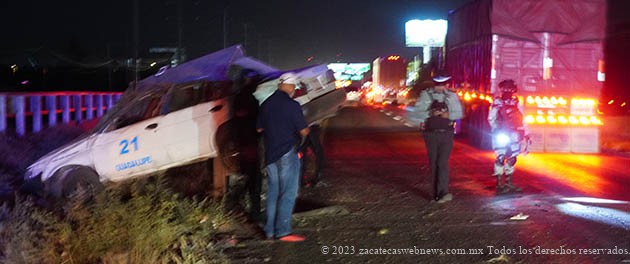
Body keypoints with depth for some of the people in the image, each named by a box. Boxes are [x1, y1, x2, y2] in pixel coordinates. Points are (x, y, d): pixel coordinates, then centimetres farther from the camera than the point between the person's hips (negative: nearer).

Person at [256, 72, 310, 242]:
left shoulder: (266, 104, 6)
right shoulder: (292, 105, -14)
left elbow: (259, 129, 15)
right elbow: (303, 131, -13)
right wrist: (307, 130, 8)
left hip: (270, 154, 7)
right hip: (287, 153, -7)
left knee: (273, 193, 13)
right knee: (288, 194, -2)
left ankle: (270, 230, 16)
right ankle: (283, 231, -3)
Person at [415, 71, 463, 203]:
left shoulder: (452, 96, 6)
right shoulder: (425, 95, 3)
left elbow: (459, 113, 6)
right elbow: (418, 111, -2)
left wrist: (449, 115, -14)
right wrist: (430, 113, -20)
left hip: (446, 133, -1)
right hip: (430, 133, 1)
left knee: (443, 162, -12)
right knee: (433, 163, 5)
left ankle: (443, 192, -19)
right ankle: (436, 192, 13)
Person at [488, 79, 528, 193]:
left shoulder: (516, 103, 11)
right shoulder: (497, 103, -4)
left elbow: (521, 119, 16)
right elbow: (491, 119, -5)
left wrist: (526, 134, 14)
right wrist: (498, 130, -14)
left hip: (513, 136, 6)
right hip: (500, 136, -5)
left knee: (512, 159, 9)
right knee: (500, 158, -5)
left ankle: (509, 183, 18)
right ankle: (499, 184, 0)